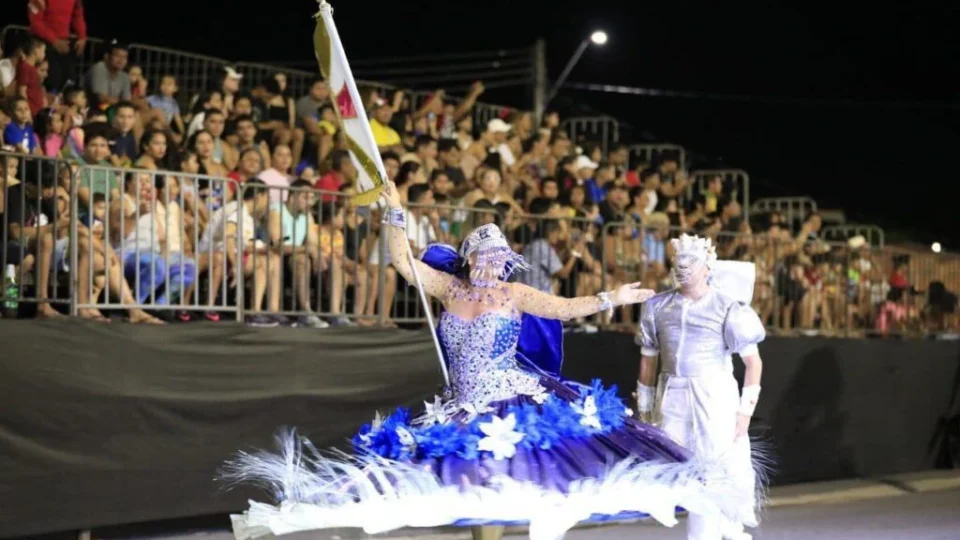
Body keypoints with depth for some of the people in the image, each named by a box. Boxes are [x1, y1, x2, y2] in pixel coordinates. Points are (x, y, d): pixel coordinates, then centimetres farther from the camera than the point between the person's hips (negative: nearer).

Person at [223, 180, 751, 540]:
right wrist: (395, 212, -9)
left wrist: (609, 299, -11)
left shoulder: (515, 295, -2)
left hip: (513, 403, -3)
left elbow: (565, 307, -3)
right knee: (471, 491, 3)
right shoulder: (449, 288, 3)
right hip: (463, 410, 3)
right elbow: (404, 262, 0)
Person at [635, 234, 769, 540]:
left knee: (710, 475, -5)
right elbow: (648, 360, 13)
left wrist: (745, 410, -10)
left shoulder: (727, 307, -5)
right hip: (671, 400, 4)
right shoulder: (657, 306, 8)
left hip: (714, 399, -4)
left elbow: (754, 361, -4)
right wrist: (644, 410, 12)